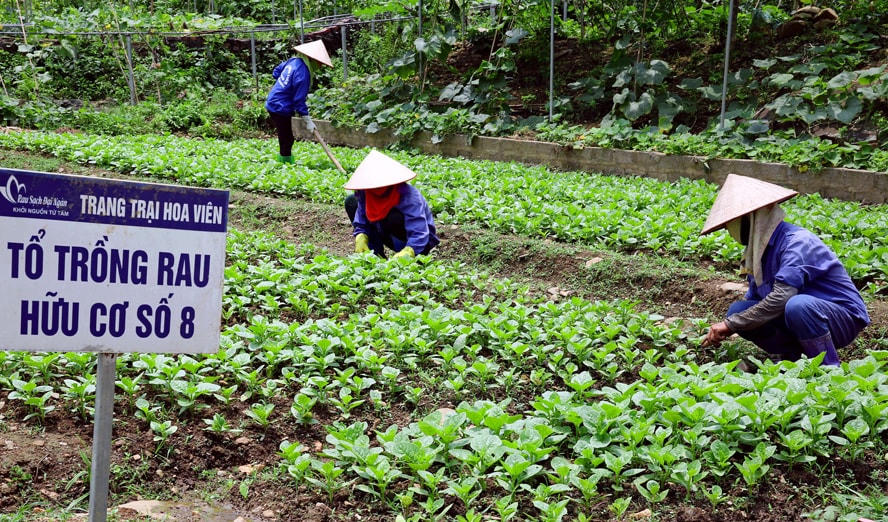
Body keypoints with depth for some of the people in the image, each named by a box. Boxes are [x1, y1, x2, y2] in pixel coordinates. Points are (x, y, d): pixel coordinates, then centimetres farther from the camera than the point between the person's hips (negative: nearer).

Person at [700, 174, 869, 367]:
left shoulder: (797, 242, -22)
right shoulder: (758, 250, 6)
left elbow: (780, 297, -33)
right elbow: (753, 300, 15)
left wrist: (730, 324, -29)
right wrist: (723, 329, 0)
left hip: (844, 318, -7)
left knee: (797, 305, -39)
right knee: (737, 310, -10)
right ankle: (788, 356, 4)